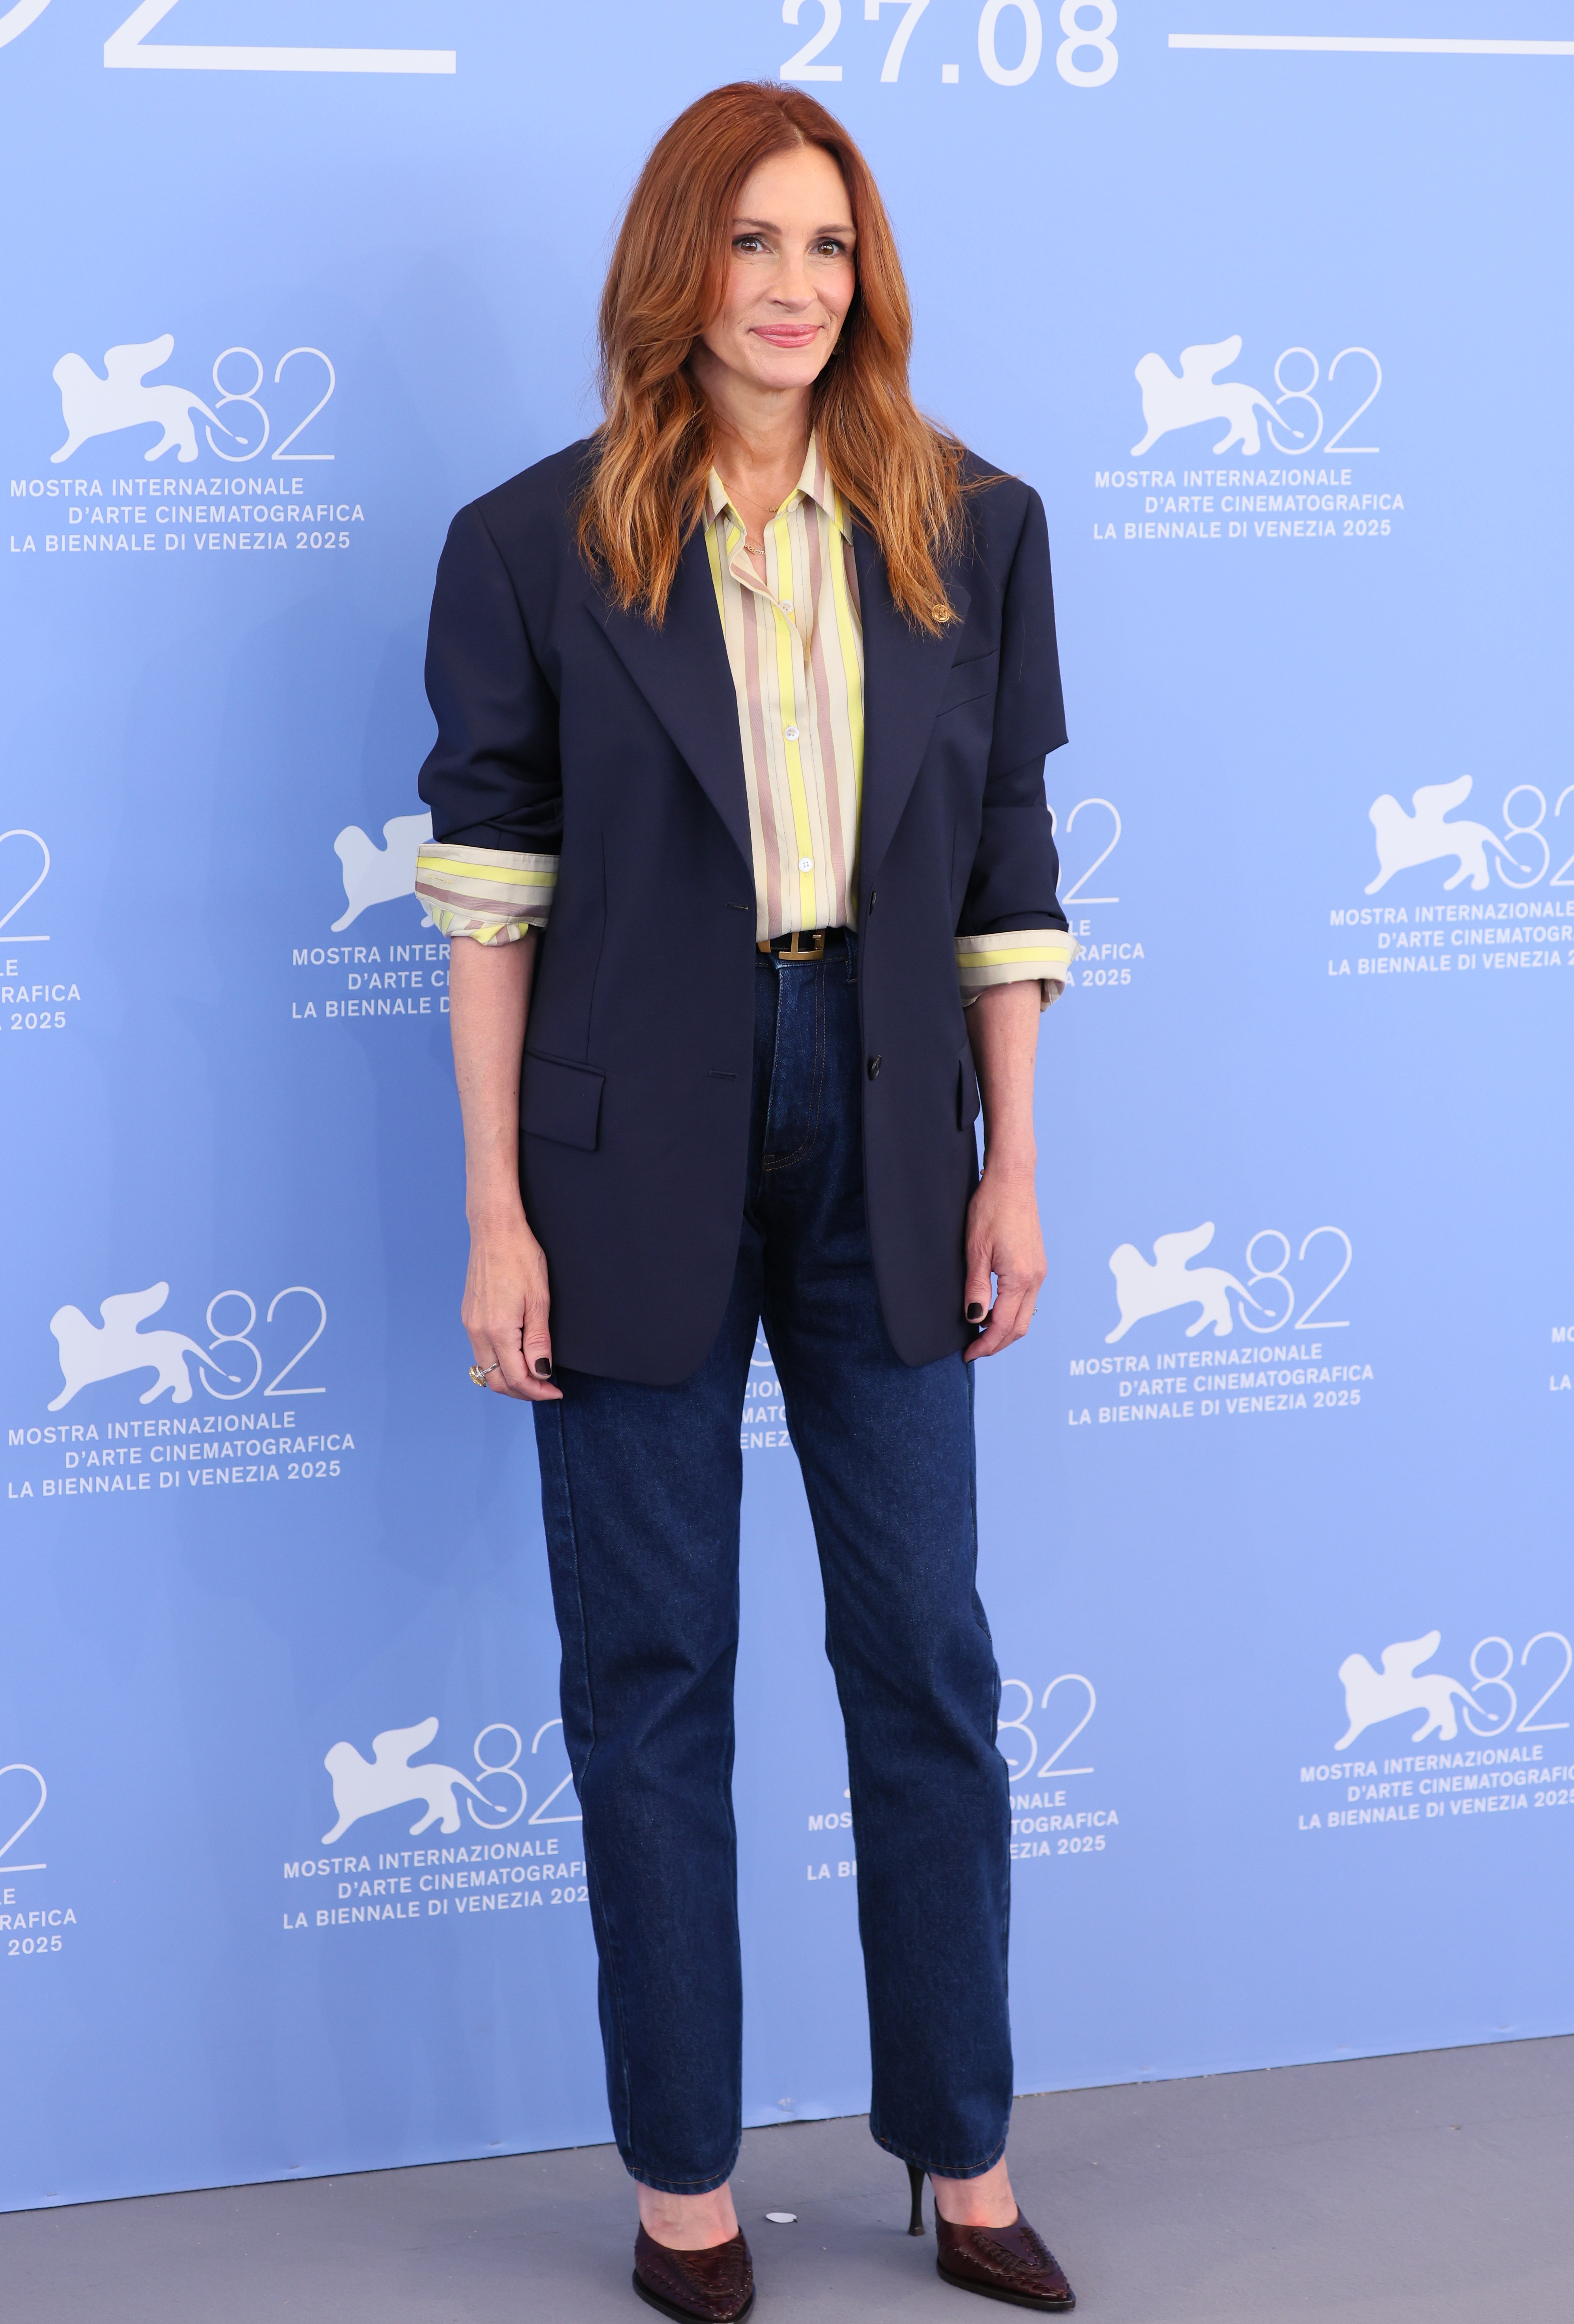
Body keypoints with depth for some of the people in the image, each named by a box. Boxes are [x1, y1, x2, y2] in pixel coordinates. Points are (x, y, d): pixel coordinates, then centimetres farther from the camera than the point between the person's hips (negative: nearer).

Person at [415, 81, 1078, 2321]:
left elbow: (1006, 878, 7)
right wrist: (498, 1216, -7)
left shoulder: (972, 529, 5)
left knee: (928, 1654, 8)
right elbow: (488, 899, -3)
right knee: (651, 1672, 7)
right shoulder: (534, 545, -2)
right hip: (640, 1156, -2)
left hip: (880, 1133, 2)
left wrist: (1013, 1174, 4)